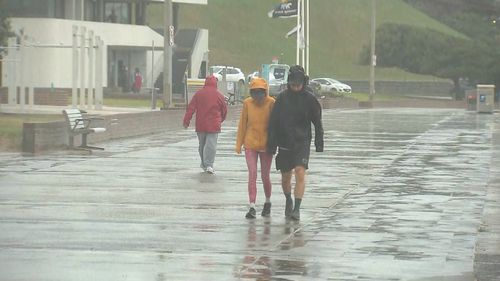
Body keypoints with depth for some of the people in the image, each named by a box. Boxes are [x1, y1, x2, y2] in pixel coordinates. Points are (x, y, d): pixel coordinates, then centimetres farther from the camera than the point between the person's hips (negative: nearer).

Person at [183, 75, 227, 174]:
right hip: (214, 124, -2)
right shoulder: (219, 95, -2)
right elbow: (224, 110, 8)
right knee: (211, 144, -6)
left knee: (202, 144, 16)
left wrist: (186, 121, 1)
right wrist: (221, 120, 27)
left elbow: (191, 108, -2)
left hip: (201, 125, 2)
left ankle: (204, 164, 24)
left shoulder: (199, 94, 0)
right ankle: (209, 165, -17)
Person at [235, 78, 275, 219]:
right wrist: (239, 144, 4)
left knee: (265, 177, 9)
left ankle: (268, 202, 33)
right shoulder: (247, 103, -4)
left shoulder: (271, 103, -8)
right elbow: (242, 124, 3)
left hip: (266, 144, -1)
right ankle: (252, 207, -7)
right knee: (252, 175, -7)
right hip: (250, 144, 1)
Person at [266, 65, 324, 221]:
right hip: (284, 142, 2)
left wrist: (319, 142, 1)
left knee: (300, 172, -17)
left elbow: (317, 122, 5)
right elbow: (273, 122, 5)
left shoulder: (309, 98, -1)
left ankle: (297, 208, -17)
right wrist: (271, 144, 1)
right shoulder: (282, 98, 1)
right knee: (285, 177, 10)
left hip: (302, 142, -2)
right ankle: (288, 201, 35)